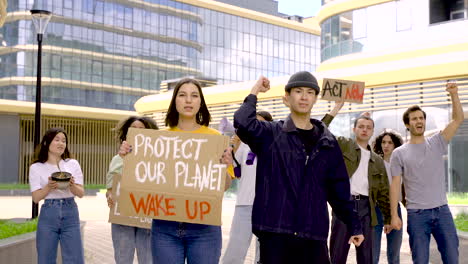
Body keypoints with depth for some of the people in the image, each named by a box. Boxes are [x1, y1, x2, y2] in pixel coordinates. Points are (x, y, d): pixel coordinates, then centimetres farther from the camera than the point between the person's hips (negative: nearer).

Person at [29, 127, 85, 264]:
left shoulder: (73, 164, 6)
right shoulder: (36, 167, 2)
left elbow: (81, 193, 3)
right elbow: (36, 197, -2)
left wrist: (71, 185, -18)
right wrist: (49, 187, -20)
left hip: (70, 213, 1)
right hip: (48, 214, -1)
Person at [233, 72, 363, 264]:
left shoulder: (327, 143, 13)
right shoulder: (270, 134, 3)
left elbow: (339, 188, 16)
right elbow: (243, 123, -19)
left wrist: (354, 226, 15)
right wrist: (254, 93, -3)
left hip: (314, 234, 3)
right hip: (275, 231, -3)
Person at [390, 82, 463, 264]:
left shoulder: (436, 143, 7)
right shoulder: (399, 154, 2)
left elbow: (458, 120, -1)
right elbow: (395, 185, 0)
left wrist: (454, 95, -14)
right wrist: (394, 215, -6)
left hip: (442, 210, 2)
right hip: (416, 214, -2)